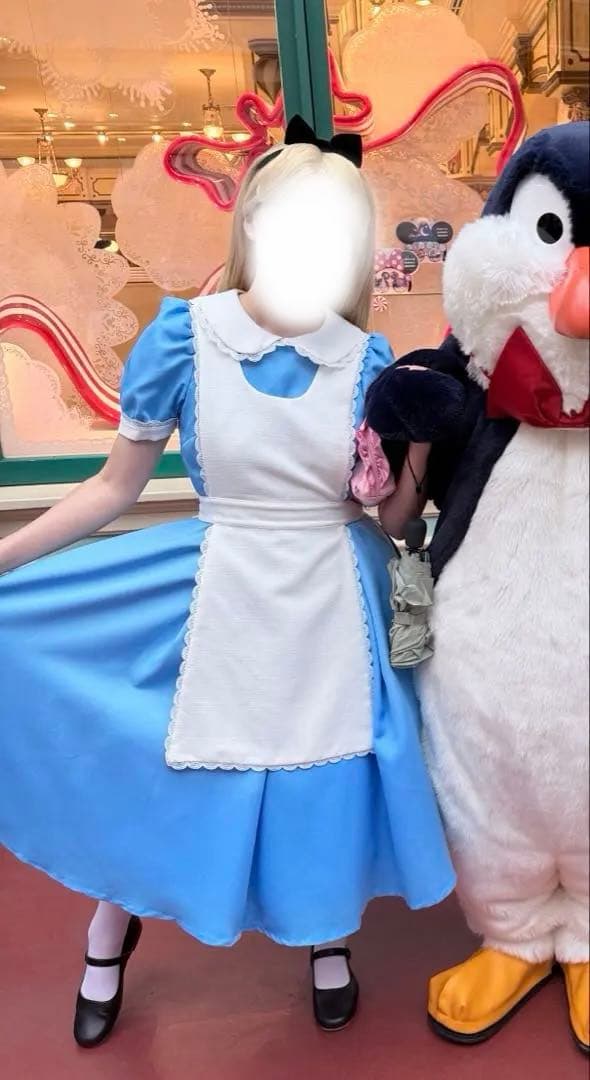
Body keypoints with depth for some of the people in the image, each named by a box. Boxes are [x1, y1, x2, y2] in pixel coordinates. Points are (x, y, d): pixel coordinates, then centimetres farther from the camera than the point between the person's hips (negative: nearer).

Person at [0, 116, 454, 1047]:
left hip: (332, 606, 1)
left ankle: (330, 935, 50)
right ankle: (111, 931, 48)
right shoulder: (183, 336, -10)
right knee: (166, 773, 13)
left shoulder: (369, 364, -7)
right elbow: (116, 487, -2)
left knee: (331, 774, 15)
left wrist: (404, 475, -20)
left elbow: (394, 522, 1)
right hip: (224, 595, -1)